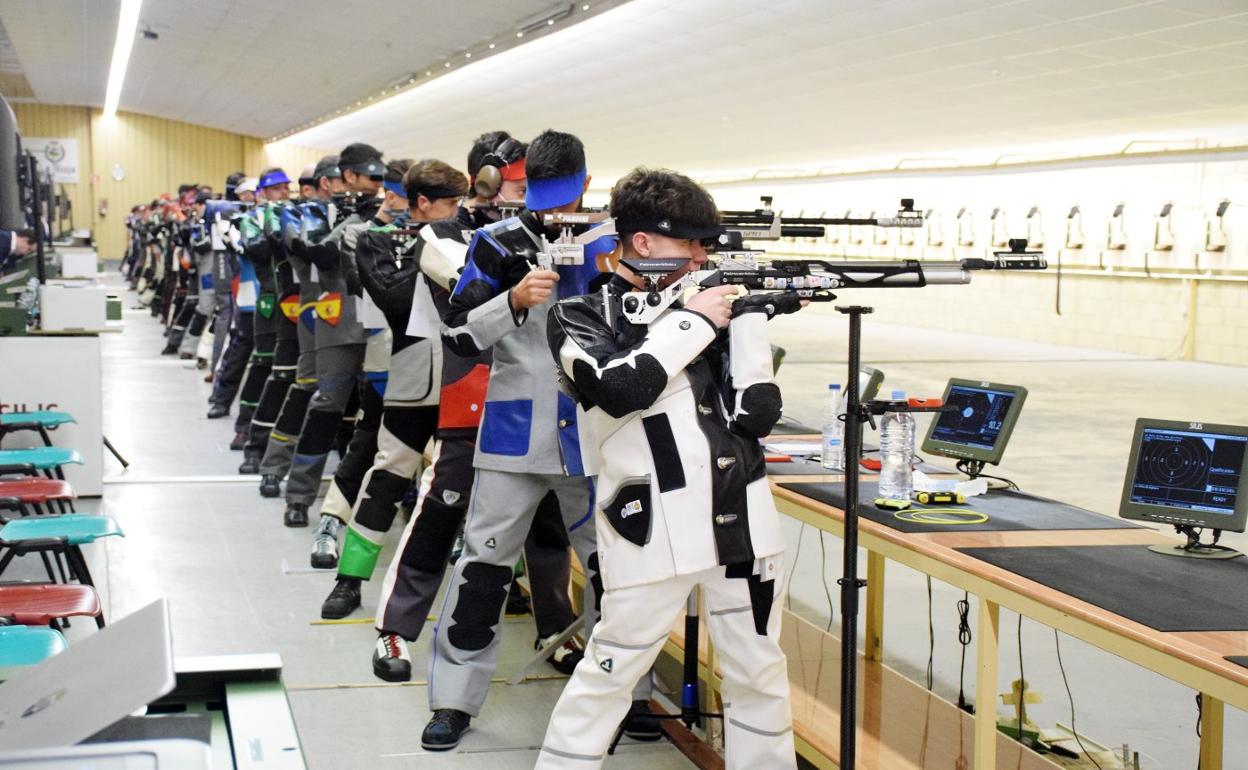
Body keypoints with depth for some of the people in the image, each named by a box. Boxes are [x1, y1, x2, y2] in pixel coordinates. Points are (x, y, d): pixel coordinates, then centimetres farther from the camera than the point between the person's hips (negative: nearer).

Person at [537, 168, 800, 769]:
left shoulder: (703, 308, 10)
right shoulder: (582, 317, -1)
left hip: (741, 523, 5)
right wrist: (692, 321, -11)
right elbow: (620, 389, -21)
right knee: (608, 674, 2)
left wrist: (750, 319, -3)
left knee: (759, 675, 14)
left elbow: (758, 414, 4)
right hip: (652, 531, -5)